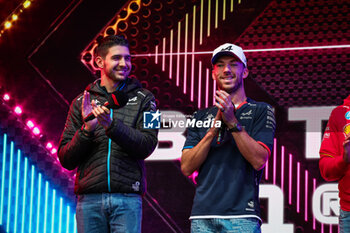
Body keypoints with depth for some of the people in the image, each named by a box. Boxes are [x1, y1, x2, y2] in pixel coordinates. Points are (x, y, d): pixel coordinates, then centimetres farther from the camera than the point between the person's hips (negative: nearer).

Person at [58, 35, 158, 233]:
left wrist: (111, 125, -18)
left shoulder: (143, 99, 10)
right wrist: (87, 129, -9)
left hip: (127, 197, -1)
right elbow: (66, 159, 8)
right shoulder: (81, 102, 13)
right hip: (90, 199, 2)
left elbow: (147, 145, -4)